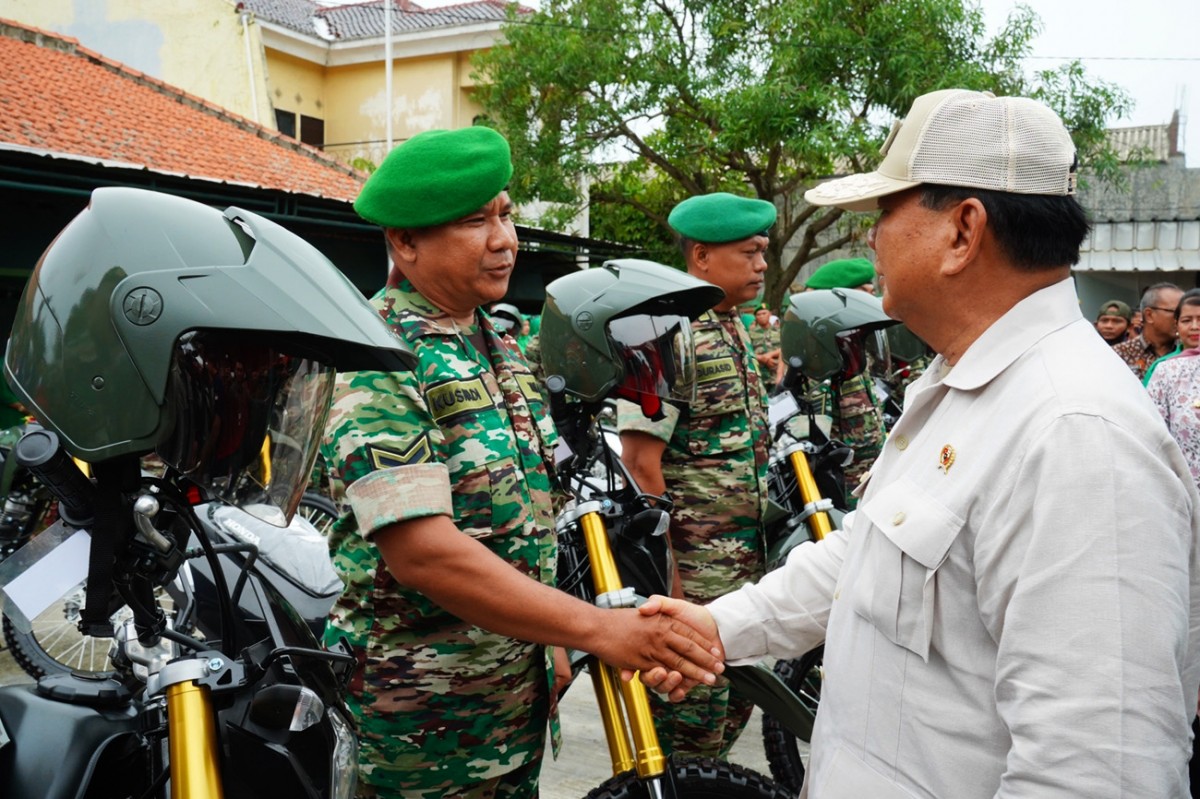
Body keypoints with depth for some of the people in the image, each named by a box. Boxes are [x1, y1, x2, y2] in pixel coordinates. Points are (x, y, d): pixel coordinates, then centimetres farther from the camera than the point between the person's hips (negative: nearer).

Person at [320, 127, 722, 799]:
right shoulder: (377, 360, -19)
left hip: (518, 687, 8)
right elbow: (423, 552, -27)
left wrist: (549, 647, 13)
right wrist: (597, 629, -27)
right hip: (423, 715, -7)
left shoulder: (498, 345, 8)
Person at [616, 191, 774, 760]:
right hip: (694, 564, -9)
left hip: (747, 560, 9)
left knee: (736, 698, 18)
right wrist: (664, 571, -20)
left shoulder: (737, 331, 13)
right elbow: (641, 459, -20)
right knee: (692, 714, 2)